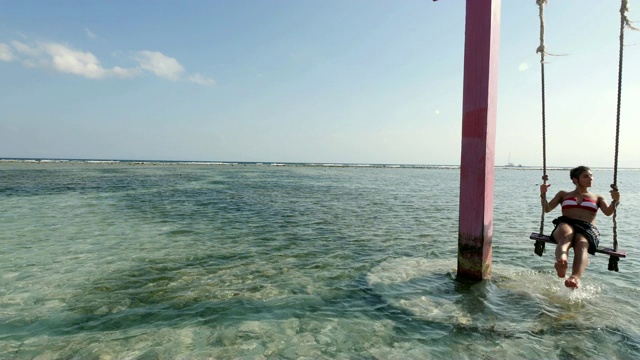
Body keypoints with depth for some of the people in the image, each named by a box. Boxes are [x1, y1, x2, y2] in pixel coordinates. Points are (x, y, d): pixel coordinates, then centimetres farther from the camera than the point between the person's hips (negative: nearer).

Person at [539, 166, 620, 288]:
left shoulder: (598, 198, 31)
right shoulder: (563, 194, 29)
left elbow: (608, 212, 11)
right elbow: (547, 208, 16)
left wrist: (615, 201, -11)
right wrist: (543, 194, -3)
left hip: (588, 229, 0)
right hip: (565, 224, 0)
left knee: (582, 244, -38)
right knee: (566, 235, -41)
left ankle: (575, 278, -66)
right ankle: (561, 262, -73)